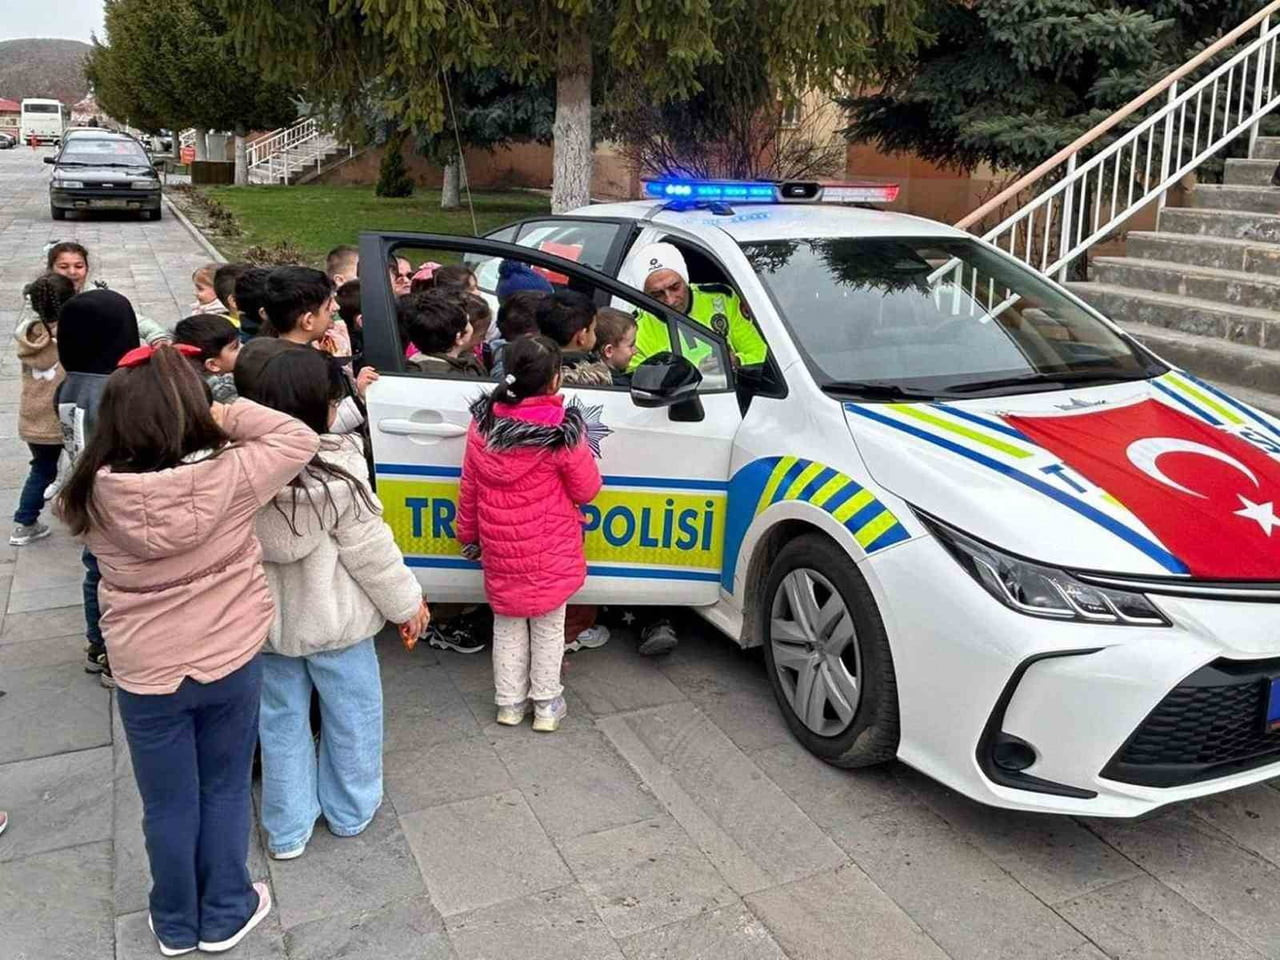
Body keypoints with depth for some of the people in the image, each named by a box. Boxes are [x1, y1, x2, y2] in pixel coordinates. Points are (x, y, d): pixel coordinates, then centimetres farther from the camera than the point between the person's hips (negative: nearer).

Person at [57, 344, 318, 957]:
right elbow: (300, 438, -8)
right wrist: (231, 415, -7)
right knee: (225, 791, 20)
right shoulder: (230, 475, -21)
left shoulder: (94, 496, -17)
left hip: (143, 673, 1)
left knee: (167, 804, 18)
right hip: (232, 662, 0)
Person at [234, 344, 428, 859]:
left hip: (267, 622, 4)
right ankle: (349, 811, 34)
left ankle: (287, 830, 29)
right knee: (351, 716, 18)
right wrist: (407, 602, -3)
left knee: (281, 722, 18)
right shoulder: (336, 474, -23)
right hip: (333, 622, -4)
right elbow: (369, 549, -16)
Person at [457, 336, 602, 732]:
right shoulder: (562, 431, -20)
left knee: (507, 625, 19)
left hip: (500, 548, 4)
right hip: (549, 551, -4)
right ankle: (546, 705, 23)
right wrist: (582, 450, 6)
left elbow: (469, 488, 3)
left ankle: (509, 702, 27)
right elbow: (587, 490, -9)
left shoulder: (483, 422, -5)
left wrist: (468, 535, 15)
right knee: (548, 628, 14)